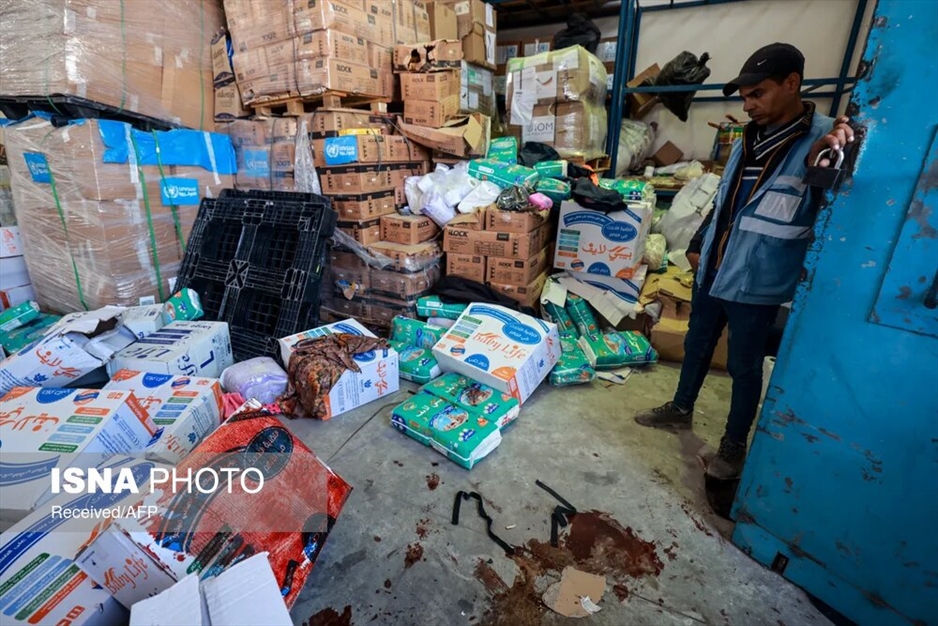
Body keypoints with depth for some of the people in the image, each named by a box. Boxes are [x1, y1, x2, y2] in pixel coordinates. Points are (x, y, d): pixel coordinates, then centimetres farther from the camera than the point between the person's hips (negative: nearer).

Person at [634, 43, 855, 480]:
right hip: (711, 269, 7)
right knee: (696, 345, 19)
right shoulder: (750, 138, 8)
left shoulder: (825, 140, -13)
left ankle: (734, 444, 28)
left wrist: (823, 159, -45)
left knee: (744, 365, 8)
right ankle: (681, 410, 39)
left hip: (757, 283, -6)